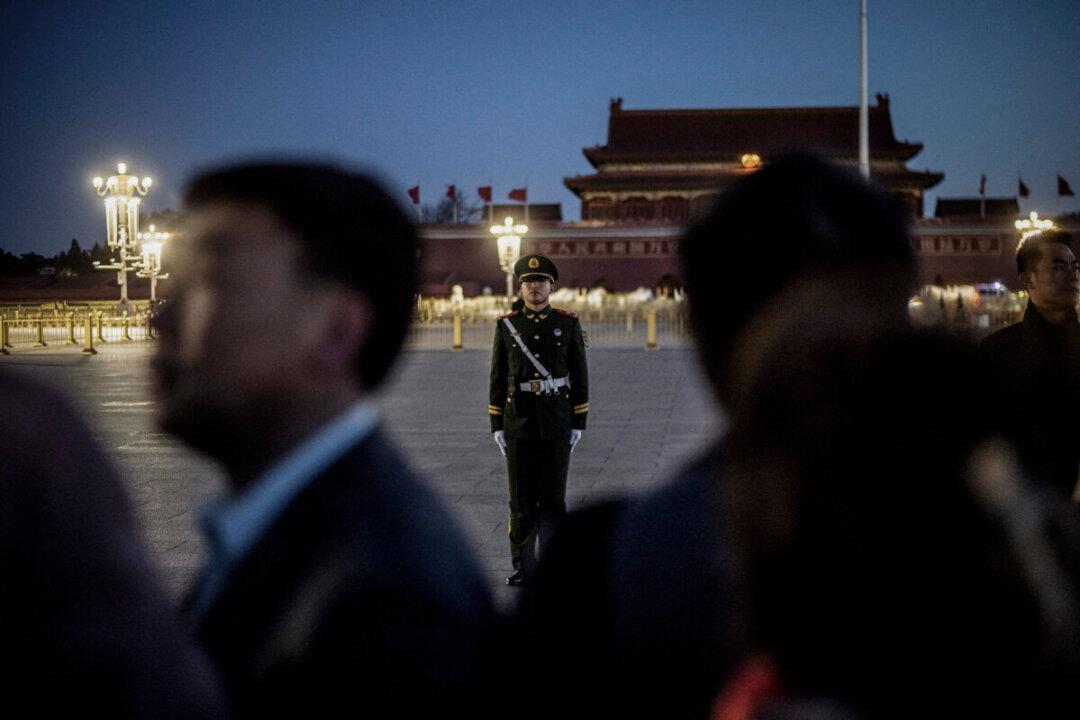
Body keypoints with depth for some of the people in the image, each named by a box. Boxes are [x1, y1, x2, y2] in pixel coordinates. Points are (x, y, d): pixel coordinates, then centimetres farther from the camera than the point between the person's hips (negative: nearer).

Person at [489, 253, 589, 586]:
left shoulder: (569, 324, 0)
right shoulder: (506, 325, 3)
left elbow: (580, 377, 2)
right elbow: (498, 377, 5)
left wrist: (578, 423, -3)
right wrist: (496, 425, 1)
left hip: (557, 424, -1)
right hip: (519, 422, 1)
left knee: (553, 496, 1)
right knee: (522, 498, 3)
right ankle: (523, 566, 12)